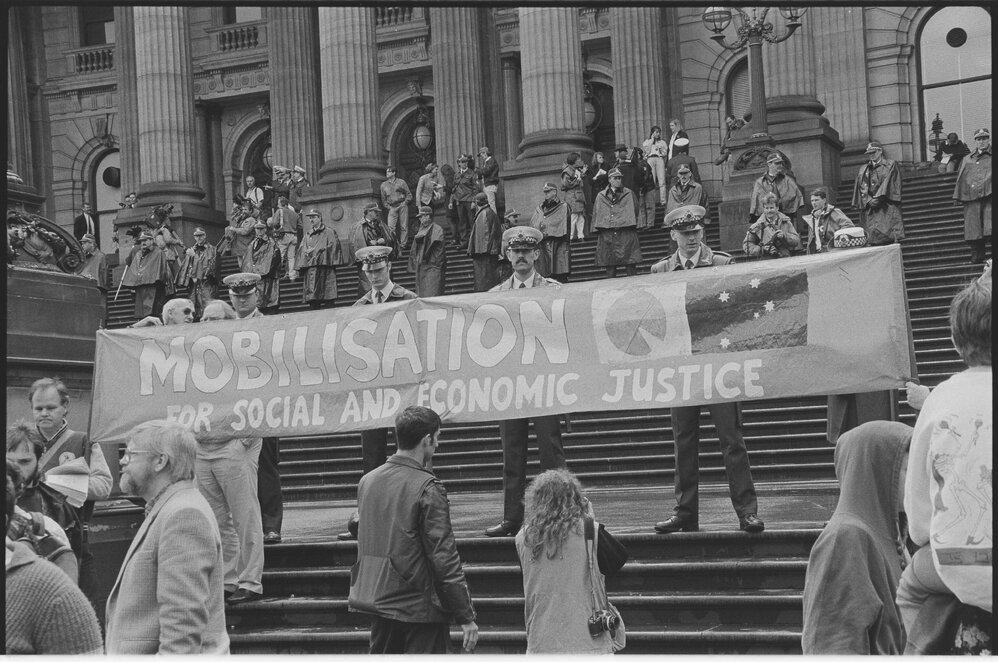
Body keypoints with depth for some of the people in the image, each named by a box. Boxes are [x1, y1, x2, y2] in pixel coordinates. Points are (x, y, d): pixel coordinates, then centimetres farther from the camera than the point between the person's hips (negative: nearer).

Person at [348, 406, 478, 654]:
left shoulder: (367, 481, 5)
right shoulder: (427, 488, -16)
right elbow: (444, 557, -16)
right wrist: (466, 616, -13)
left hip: (377, 602, 7)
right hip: (419, 607, -7)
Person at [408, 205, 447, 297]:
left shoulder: (437, 230, -6)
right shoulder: (420, 230, 15)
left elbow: (440, 250, -11)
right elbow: (415, 250, 19)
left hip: (432, 268, -7)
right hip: (420, 267, 7)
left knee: (432, 295, -11)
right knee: (421, 295, 6)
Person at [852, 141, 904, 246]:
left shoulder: (890, 165, 9)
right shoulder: (863, 169, 20)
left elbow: (888, 183, -3)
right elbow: (862, 187, 11)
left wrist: (878, 198, -13)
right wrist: (869, 200, -7)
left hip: (886, 208, -3)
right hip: (869, 206, 3)